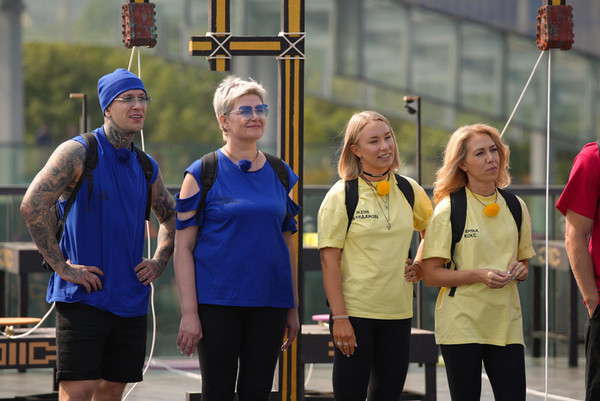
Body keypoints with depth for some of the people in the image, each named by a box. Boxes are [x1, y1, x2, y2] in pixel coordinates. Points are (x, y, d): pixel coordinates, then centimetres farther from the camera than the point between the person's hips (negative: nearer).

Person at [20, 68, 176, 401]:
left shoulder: (146, 167, 13)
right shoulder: (77, 152, -8)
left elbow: (171, 217, 30)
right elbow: (32, 205, -18)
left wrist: (159, 261, 13)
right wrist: (61, 266, -17)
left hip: (130, 299, 6)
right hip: (83, 296, -6)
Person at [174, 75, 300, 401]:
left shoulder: (282, 175, 11)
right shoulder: (202, 173, -2)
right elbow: (183, 247, -4)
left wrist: (293, 309, 13)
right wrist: (189, 313, -12)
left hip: (269, 301, 4)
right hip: (217, 301, -4)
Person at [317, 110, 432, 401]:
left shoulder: (409, 190, 7)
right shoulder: (341, 196, -6)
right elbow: (329, 260, -9)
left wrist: (421, 267, 9)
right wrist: (339, 318, -14)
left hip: (398, 312, 4)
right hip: (354, 313, -4)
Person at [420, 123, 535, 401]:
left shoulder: (516, 207, 10)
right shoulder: (448, 210, -4)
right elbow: (430, 275, -7)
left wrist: (519, 271, -3)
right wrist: (478, 275, -19)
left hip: (506, 323, 4)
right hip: (461, 323, -4)